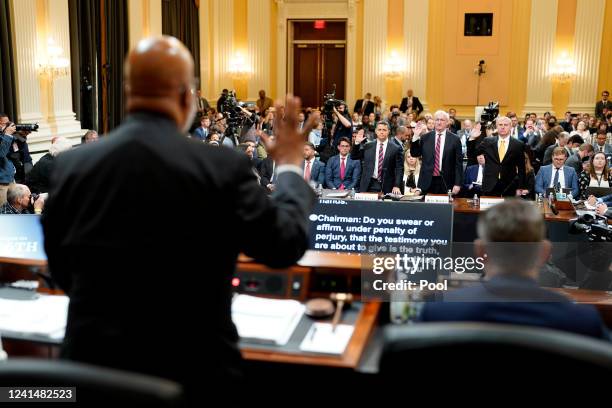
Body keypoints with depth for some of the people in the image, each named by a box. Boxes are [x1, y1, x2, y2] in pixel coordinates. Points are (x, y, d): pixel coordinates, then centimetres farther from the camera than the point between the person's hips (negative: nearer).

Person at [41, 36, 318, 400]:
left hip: (93, 362, 3)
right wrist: (290, 167, 9)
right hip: (193, 370, -2)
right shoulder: (223, 167, -16)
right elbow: (286, 245, -5)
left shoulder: (71, 165, -4)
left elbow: (60, 270, 7)